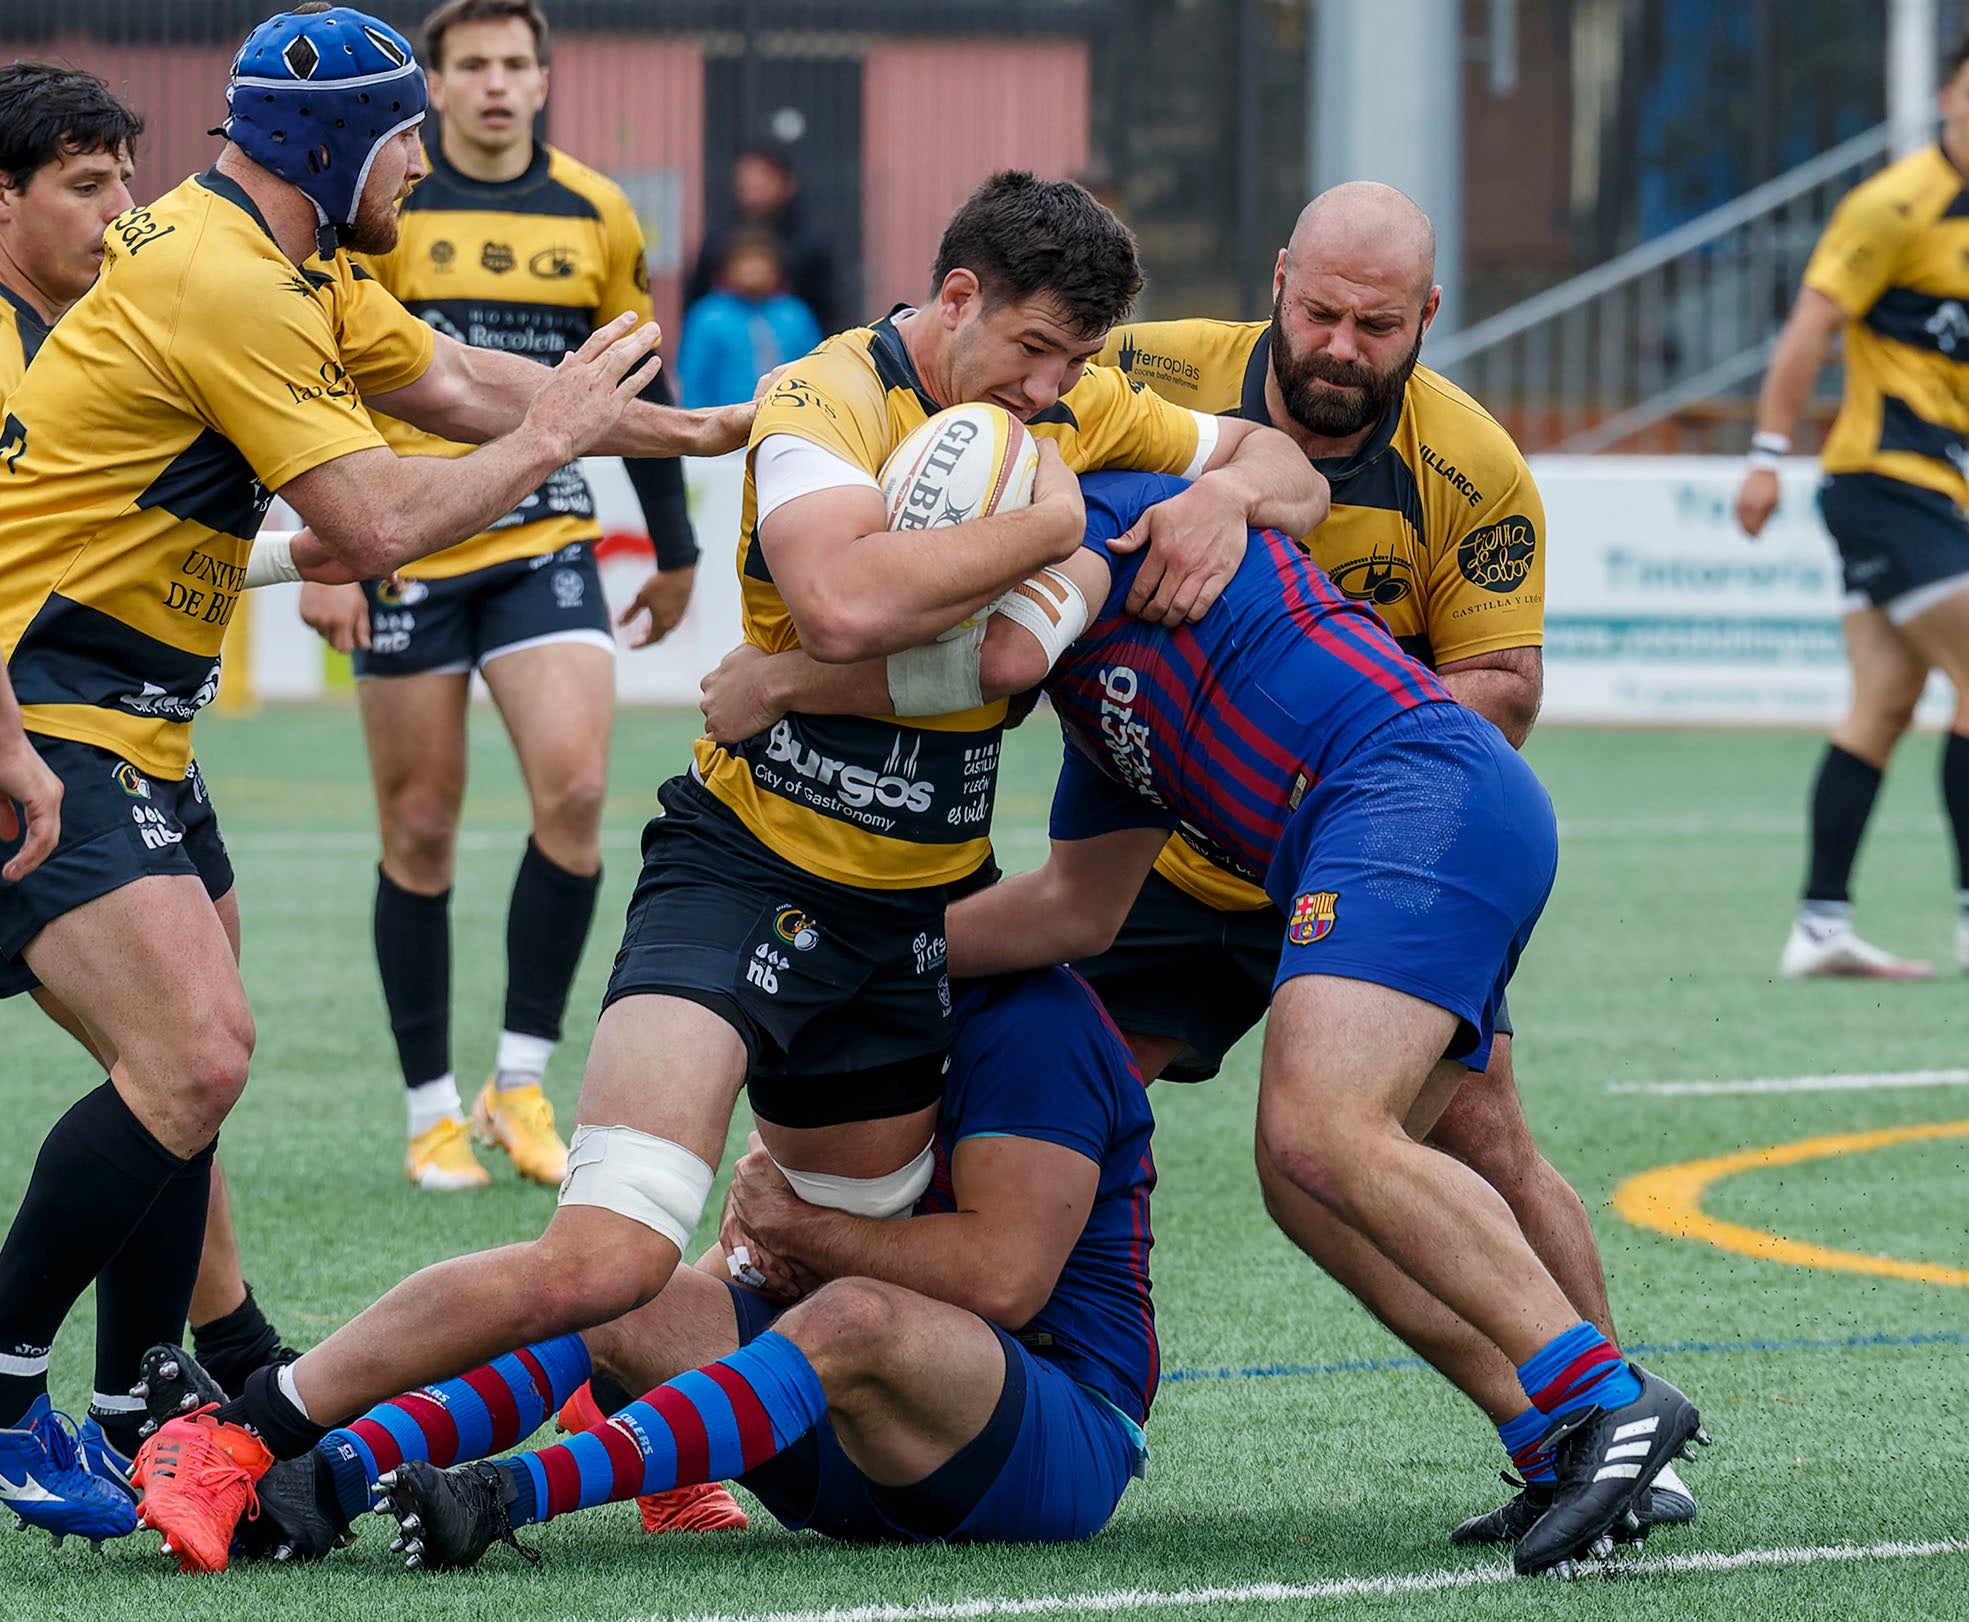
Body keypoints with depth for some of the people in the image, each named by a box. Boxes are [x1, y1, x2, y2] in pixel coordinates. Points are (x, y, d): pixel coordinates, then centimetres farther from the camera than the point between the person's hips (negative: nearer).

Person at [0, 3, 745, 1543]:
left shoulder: (291, 269, 12)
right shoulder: (222, 286, -20)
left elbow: (453, 380, 21)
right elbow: (380, 523, -22)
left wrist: (698, 428, 17)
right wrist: (554, 435, -8)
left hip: (125, 720, 11)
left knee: (195, 1051, 16)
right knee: (192, 1060, -21)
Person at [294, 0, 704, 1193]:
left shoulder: (597, 218, 6)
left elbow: (636, 390, 16)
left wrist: (676, 551, 19)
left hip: (546, 544, 2)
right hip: (406, 552, -2)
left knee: (575, 789, -16)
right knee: (420, 830, 1)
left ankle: (521, 1083, -3)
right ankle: (434, 1110, 11)